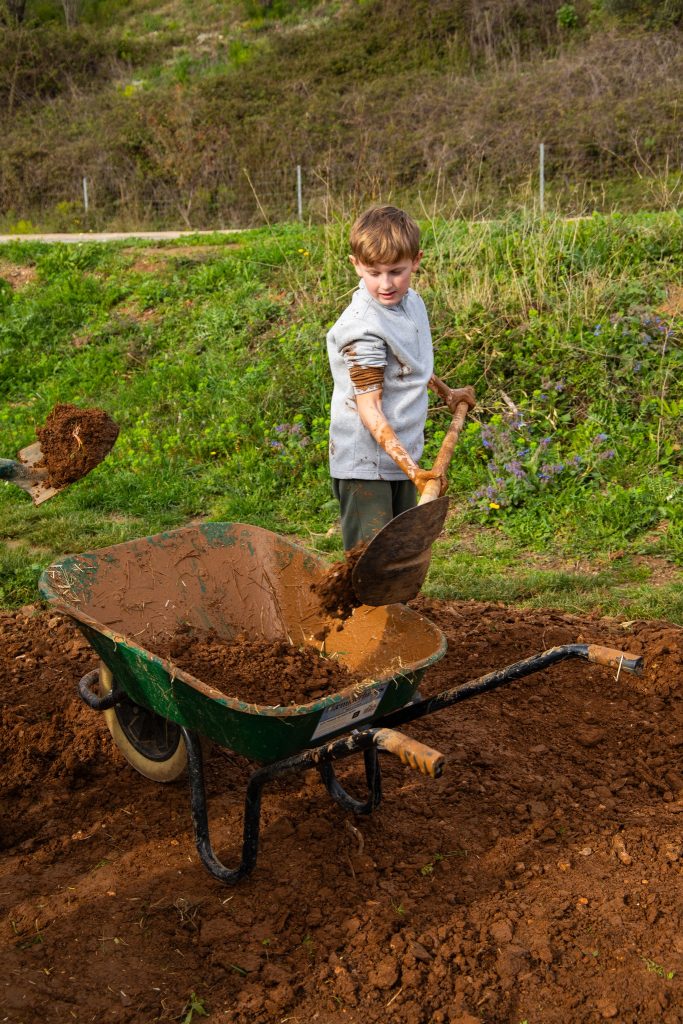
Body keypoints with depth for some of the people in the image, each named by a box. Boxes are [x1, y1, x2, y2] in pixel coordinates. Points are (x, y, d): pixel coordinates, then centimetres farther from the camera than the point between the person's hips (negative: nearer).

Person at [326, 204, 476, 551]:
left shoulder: (411, 302, 4)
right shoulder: (362, 328, -23)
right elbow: (369, 410, -25)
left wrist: (446, 392, 36)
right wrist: (412, 469, -30)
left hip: (401, 453, 9)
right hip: (365, 463, -9)